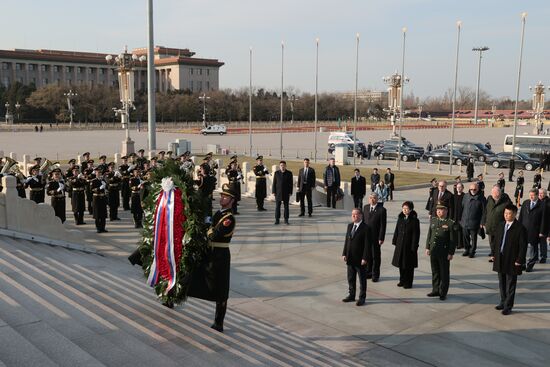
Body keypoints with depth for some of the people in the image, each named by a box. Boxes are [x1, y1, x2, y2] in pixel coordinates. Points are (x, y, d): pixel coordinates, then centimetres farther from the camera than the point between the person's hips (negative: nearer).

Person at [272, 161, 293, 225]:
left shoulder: (289, 173, -1)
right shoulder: (276, 173, 0)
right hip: (278, 192, 0)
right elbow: (274, 183, 1)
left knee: (286, 206, 2)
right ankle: (277, 220, 7)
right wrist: (273, 192, -5)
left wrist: (290, 192, -6)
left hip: (286, 192, 0)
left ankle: (286, 220, 9)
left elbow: (291, 183, -1)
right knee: (277, 206, 1)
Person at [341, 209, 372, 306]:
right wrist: (344, 254, 5)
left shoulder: (365, 228, -14)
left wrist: (365, 258, -17)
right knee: (350, 278, 17)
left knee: (362, 279, 8)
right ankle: (351, 295, 31)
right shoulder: (349, 226, 7)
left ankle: (362, 297, 20)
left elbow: (367, 245, -15)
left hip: (360, 259, -6)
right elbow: (346, 240, 11)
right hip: (350, 258, 6)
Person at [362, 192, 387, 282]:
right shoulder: (365, 207, 7)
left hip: (375, 237, -5)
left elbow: (383, 225, -11)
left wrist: (381, 238, -13)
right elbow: (363, 220, 10)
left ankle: (375, 275, 17)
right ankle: (368, 272, 27)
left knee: (376, 256, 6)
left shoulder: (382, 210, -10)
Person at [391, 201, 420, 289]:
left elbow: (416, 235, -12)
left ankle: (408, 283, 16)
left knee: (409, 265, 4)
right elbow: (397, 230, 13)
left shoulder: (414, 220, -12)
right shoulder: (400, 218, 6)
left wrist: (414, 247, -14)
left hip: (409, 246, -6)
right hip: (400, 245, 6)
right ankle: (402, 280, 28)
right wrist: (394, 241, 9)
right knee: (401, 263, 13)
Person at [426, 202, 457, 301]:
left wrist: (451, 253, -12)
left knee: (444, 273, 6)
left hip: (444, 252, -5)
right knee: (435, 271, 15)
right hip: (433, 251, 5)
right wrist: (427, 247, 10)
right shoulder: (433, 220, 6)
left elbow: (453, 240, -10)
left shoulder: (451, 223, -11)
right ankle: (436, 290, 28)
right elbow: (429, 235, 12)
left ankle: (443, 293, 17)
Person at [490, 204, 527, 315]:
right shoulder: (500, 226, 7)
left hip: (512, 262, -6)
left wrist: (519, 260, -14)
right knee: (502, 284, 18)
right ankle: (503, 302, 33)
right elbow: (495, 241, 14)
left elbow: (523, 246, -12)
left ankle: (508, 306, 15)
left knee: (510, 285, 5)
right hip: (500, 260, 6)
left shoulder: (520, 228, -13)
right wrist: (493, 253, 9)